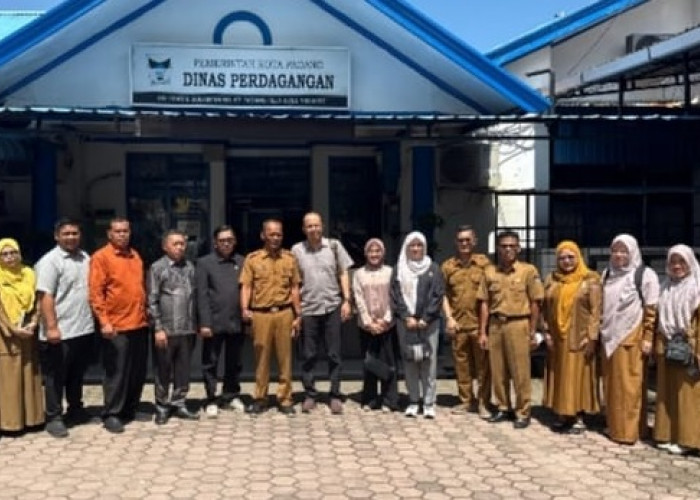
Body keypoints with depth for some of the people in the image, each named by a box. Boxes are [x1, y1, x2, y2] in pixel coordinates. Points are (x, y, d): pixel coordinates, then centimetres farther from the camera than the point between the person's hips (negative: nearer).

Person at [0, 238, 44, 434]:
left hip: (28, 334, 4)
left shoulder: (29, 274, 8)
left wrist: (33, 324, -9)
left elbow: (36, 302, 6)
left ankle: (29, 416, 16)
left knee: (29, 375, 8)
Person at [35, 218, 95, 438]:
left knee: (77, 375, 19)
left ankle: (75, 410, 32)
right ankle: (54, 418, 11)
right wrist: (51, 327, -22)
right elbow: (45, 296, -17)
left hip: (85, 329, 7)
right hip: (61, 332, -7)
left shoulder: (85, 258, 12)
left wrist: (96, 319, 16)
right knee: (56, 377, 3)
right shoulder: (50, 261, -10)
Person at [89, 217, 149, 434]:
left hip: (140, 324, 7)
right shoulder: (101, 257, -7)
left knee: (138, 371, 13)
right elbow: (95, 293, -12)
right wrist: (104, 321, -19)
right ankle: (111, 414, 11)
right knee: (116, 372, 0)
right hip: (116, 326, -7)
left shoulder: (135, 256, 14)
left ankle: (131, 409, 26)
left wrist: (144, 314, 15)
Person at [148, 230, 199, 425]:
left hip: (187, 329, 4)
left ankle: (178, 404, 22)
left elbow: (195, 296, 11)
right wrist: (158, 328, -11)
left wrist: (196, 324, 7)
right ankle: (162, 407, 18)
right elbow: (152, 301, -6)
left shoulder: (190, 267, 8)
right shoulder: (157, 268, -4)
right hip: (166, 330, -4)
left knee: (183, 370, 10)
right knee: (163, 371, 6)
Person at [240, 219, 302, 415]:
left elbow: (294, 288, 9)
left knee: (285, 357, 5)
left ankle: (285, 399, 13)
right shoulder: (252, 259, 3)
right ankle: (260, 398, 16)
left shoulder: (290, 258, 8)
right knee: (261, 357, 6)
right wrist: (245, 308, -16)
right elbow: (246, 286, -1)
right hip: (261, 314, -1)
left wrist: (298, 315, 6)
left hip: (284, 313, 1)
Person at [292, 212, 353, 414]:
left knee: (334, 354, 5)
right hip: (307, 309, 0)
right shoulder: (297, 250, 1)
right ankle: (310, 395, 19)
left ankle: (335, 396, 14)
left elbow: (343, 274, 6)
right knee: (308, 356, 7)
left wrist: (346, 300, -1)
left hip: (332, 307, 0)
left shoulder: (334, 246, 2)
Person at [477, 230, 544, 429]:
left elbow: (535, 303, 0)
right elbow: (484, 303, 9)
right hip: (495, 325, 4)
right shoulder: (490, 271, 8)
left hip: (518, 325, -3)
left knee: (520, 372, 0)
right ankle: (503, 408, 23)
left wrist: (532, 332, -2)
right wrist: (482, 332, 5)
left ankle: (523, 412, 11)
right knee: (497, 370, 9)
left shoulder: (528, 270, -2)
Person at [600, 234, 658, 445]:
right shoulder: (607, 274, 13)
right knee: (611, 383, 10)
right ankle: (613, 425, 20)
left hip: (631, 337, -6)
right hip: (610, 336, 6)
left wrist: (647, 337, -12)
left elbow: (651, 309, -7)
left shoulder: (645, 275, -5)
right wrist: (600, 331, 10)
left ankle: (628, 430, 3)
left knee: (629, 384, -3)